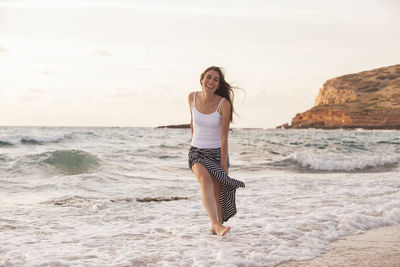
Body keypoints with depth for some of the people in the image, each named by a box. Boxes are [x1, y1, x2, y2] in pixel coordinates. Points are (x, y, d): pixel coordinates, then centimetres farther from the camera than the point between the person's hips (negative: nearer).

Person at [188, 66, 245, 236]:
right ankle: (217, 224, -42)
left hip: (217, 152, -1)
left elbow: (224, 137, -15)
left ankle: (216, 226, 25)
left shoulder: (224, 104, -15)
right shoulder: (192, 97, -5)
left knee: (217, 194, 0)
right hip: (197, 152, 1)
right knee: (206, 181, -28)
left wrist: (224, 166, -15)